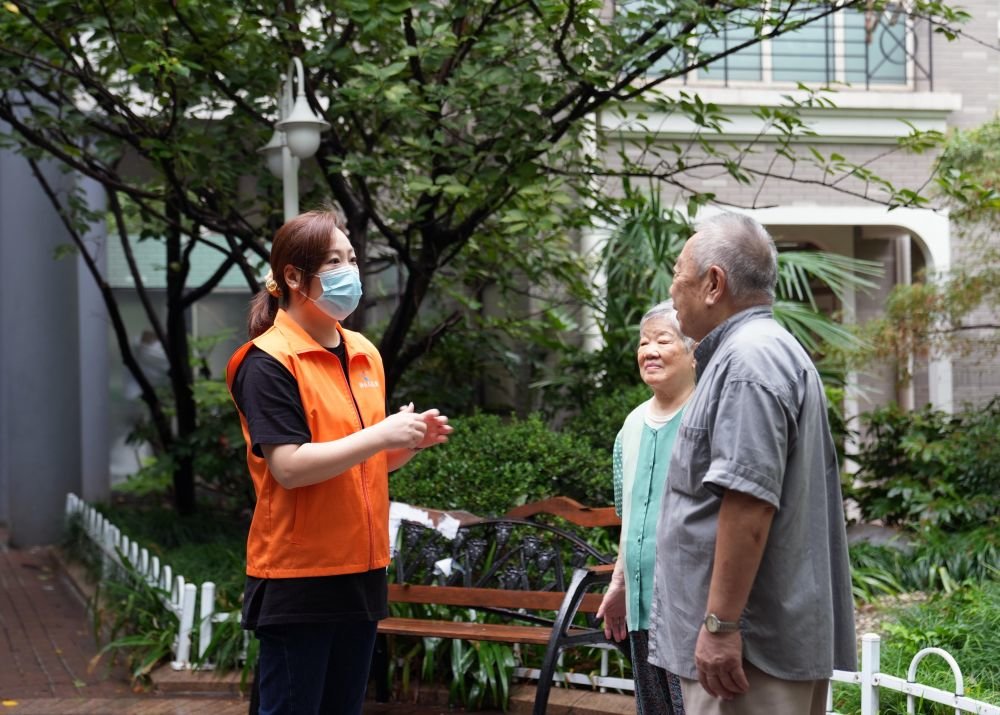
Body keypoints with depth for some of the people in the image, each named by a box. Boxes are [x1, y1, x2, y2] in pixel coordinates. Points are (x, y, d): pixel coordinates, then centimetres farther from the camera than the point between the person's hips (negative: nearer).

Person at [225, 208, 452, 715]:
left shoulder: (364, 354, 12)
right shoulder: (268, 362, -11)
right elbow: (289, 466, -21)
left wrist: (409, 441, 1)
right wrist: (380, 434, -21)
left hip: (360, 572, 7)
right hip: (296, 578, -7)